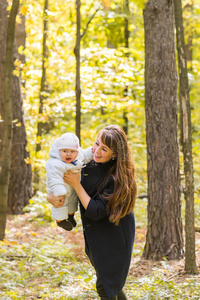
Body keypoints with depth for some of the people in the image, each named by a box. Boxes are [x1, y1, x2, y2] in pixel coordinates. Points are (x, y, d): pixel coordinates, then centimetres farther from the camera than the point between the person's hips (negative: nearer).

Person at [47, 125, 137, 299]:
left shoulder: (117, 178, -27)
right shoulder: (89, 164, -7)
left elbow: (95, 212, -28)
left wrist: (76, 184, -28)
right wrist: (51, 196, -12)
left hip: (112, 239, -7)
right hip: (95, 237, 7)